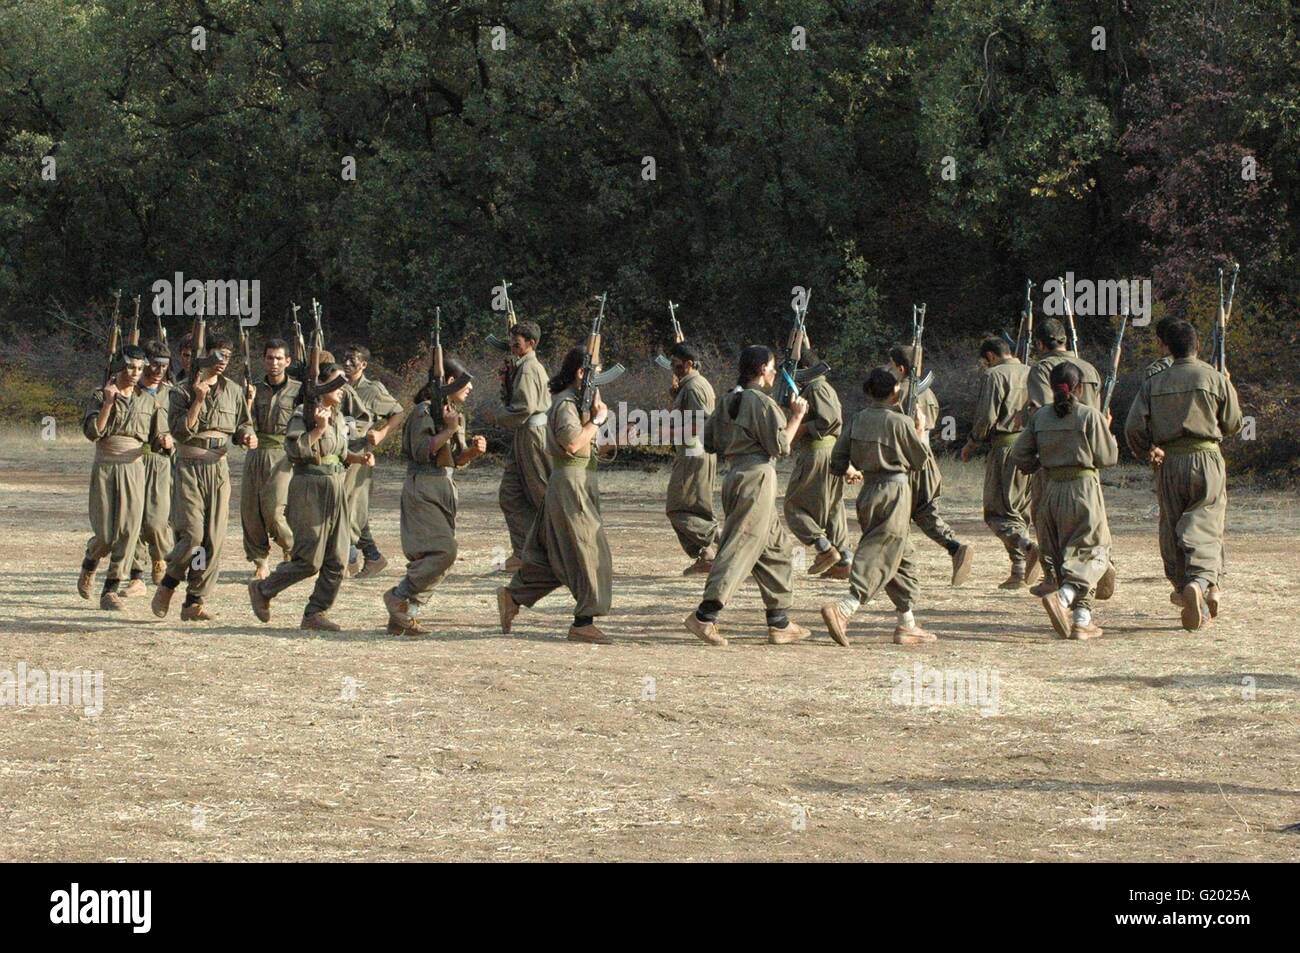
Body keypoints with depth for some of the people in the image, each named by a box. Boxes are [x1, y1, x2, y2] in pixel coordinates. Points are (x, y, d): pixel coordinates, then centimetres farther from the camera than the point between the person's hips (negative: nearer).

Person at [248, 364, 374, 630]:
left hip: (336, 488, 8)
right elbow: (295, 450, -22)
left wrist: (359, 458, 6)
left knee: (336, 560, 3)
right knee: (309, 560, -7)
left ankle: (315, 614, 9)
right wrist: (320, 428, -23)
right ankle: (262, 590, 12)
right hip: (310, 488, -8)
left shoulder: (337, 416, 13)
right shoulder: (303, 415, -11)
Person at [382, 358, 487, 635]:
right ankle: (399, 598, -7)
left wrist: (473, 450, 0)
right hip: (424, 489, -9)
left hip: (445, 487, 9)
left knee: (428, 556, 5)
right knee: (443, 551, -18)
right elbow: (421, 451, -18)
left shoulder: (455, 413, 17)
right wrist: (448, 431, -19)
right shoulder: (425, 411, -10)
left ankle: (403, 617, 8)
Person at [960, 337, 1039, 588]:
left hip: (1006, 447, -7)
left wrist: (971, 444, 2)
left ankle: (1028, 547, -30)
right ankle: (1019, 572, 10)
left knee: (998, 511, -4)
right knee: (1020, 511, 14)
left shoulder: (994, 376, -5)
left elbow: (986, 417, -12)